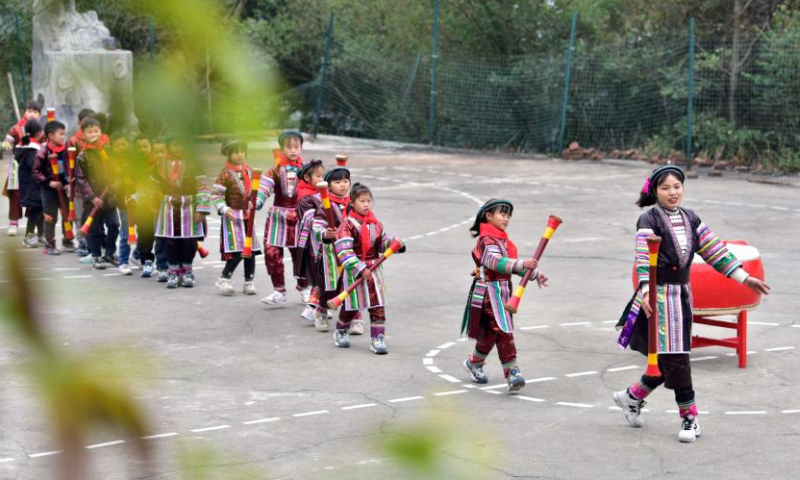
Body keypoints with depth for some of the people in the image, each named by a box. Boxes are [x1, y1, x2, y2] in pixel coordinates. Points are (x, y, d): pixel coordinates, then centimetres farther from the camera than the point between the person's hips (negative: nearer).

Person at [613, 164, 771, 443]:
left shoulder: (690, 219, 11)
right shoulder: (649, 221, -9)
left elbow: (715, 250, 12)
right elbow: (643, 260, -19)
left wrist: (744, 278, 8)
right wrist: (646, 294, -33)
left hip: (682, 295, 6)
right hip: (659, 296, -6)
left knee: (668, 360, 8)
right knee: (674, 359, -7)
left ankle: (632, 397, 28)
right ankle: (689, 417, 3)